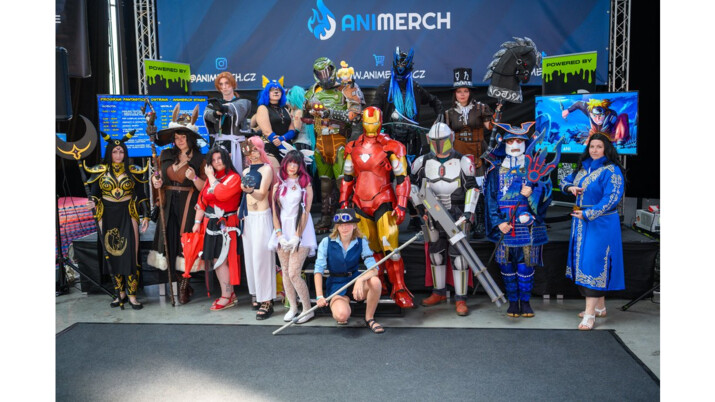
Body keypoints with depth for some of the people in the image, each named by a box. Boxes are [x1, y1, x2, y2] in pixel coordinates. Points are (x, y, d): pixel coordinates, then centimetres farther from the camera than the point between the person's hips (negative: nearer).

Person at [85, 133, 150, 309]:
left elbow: (141, 195, 7)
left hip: (128, 215, -1)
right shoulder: (100, 171, 4)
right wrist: (93, 202, -18)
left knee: (130, 254, -8)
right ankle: (120, 293, 14)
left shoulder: (133, 171, 4)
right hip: (107, 215, 1)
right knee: (112, 254, 3)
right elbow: (94, 193, 5)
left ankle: (132, 295, -2)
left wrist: (145, 216, 1)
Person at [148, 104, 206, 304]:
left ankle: (183, 286, 12)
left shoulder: (199, 159, -2)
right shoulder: (166, 155, 9)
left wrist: (194, 178, -22)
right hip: (169, 205, 4)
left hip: (188, 206, -4)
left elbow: (204, 188, -4)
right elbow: (157, 176, 18)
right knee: (170, 241, 3)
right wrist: (155, 182, -3)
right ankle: (183, 284, 19)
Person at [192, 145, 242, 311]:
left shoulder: (234, 178, -7)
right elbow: (202, 200, 13)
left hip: (226, 224, -7)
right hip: (210, 224, 7)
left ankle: (227, 297, 3)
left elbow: (221, 194, -24)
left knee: (220, 260, -7)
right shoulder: (211, 178, 15)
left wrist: (211, 177, -11)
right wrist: (197, 222, 7)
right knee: (215, 260, 8)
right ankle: (229, 294, 17)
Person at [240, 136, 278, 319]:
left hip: (262, 217, -7)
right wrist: (241, 211, 6)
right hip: (248, 217, 7)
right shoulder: (246, 171, 14)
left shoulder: (266, 169, -5)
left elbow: (261, 194, -15)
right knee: (250, 256, 7)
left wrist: (250, 190, -33)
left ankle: (266, 301, -5)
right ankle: (256, 294, 18)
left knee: (261, 257, -8)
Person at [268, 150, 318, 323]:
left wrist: (297, 237, -11)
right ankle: (293, 307, 17)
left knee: (293, 273, -11)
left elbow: (306, 212, -4)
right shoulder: (279, 184, 11)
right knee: (285, 273, 4)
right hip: (283, 230, 4)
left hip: (300, 231, -4)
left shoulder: (305, 184, 2)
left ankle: (308, 309, 1)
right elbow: (275, 211, 7)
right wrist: (280, 235, -4)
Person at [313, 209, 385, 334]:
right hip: (336, 284, -2)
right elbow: (318, 270, -7)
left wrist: (361, 279, -36)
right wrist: (320, 296, -16)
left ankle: (369, 318, -8)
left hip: (355, 280, 2)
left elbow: (374, 268, -16)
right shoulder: (326, 242, -8)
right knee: (342, 315, -32)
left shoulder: (361, 242, -4)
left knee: (375, 281, -32)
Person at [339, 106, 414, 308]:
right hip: (360, 204, 4)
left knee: (389, 246, -12)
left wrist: (401, 206, -11)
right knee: (370, 249, 9)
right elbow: (347, 177, 19)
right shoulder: (353, 148, 11)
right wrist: (343, 202, 16)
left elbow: (403, 178, -4)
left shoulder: (391, 147, -4)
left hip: (383, 202, -4)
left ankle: (400, 290, -6)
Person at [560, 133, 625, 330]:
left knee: (593, 263, -12)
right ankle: (600, 307, 23)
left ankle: (590, 314, -11)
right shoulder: (582, 168, 12)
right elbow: (564, 181, 23)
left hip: (600, 224, -8)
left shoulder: (611, 171, -11)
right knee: (584, 262, 11)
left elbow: (612, 197, -19)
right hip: (581, 223, 8)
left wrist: (588, 214, -23)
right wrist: (570, 187, -1)